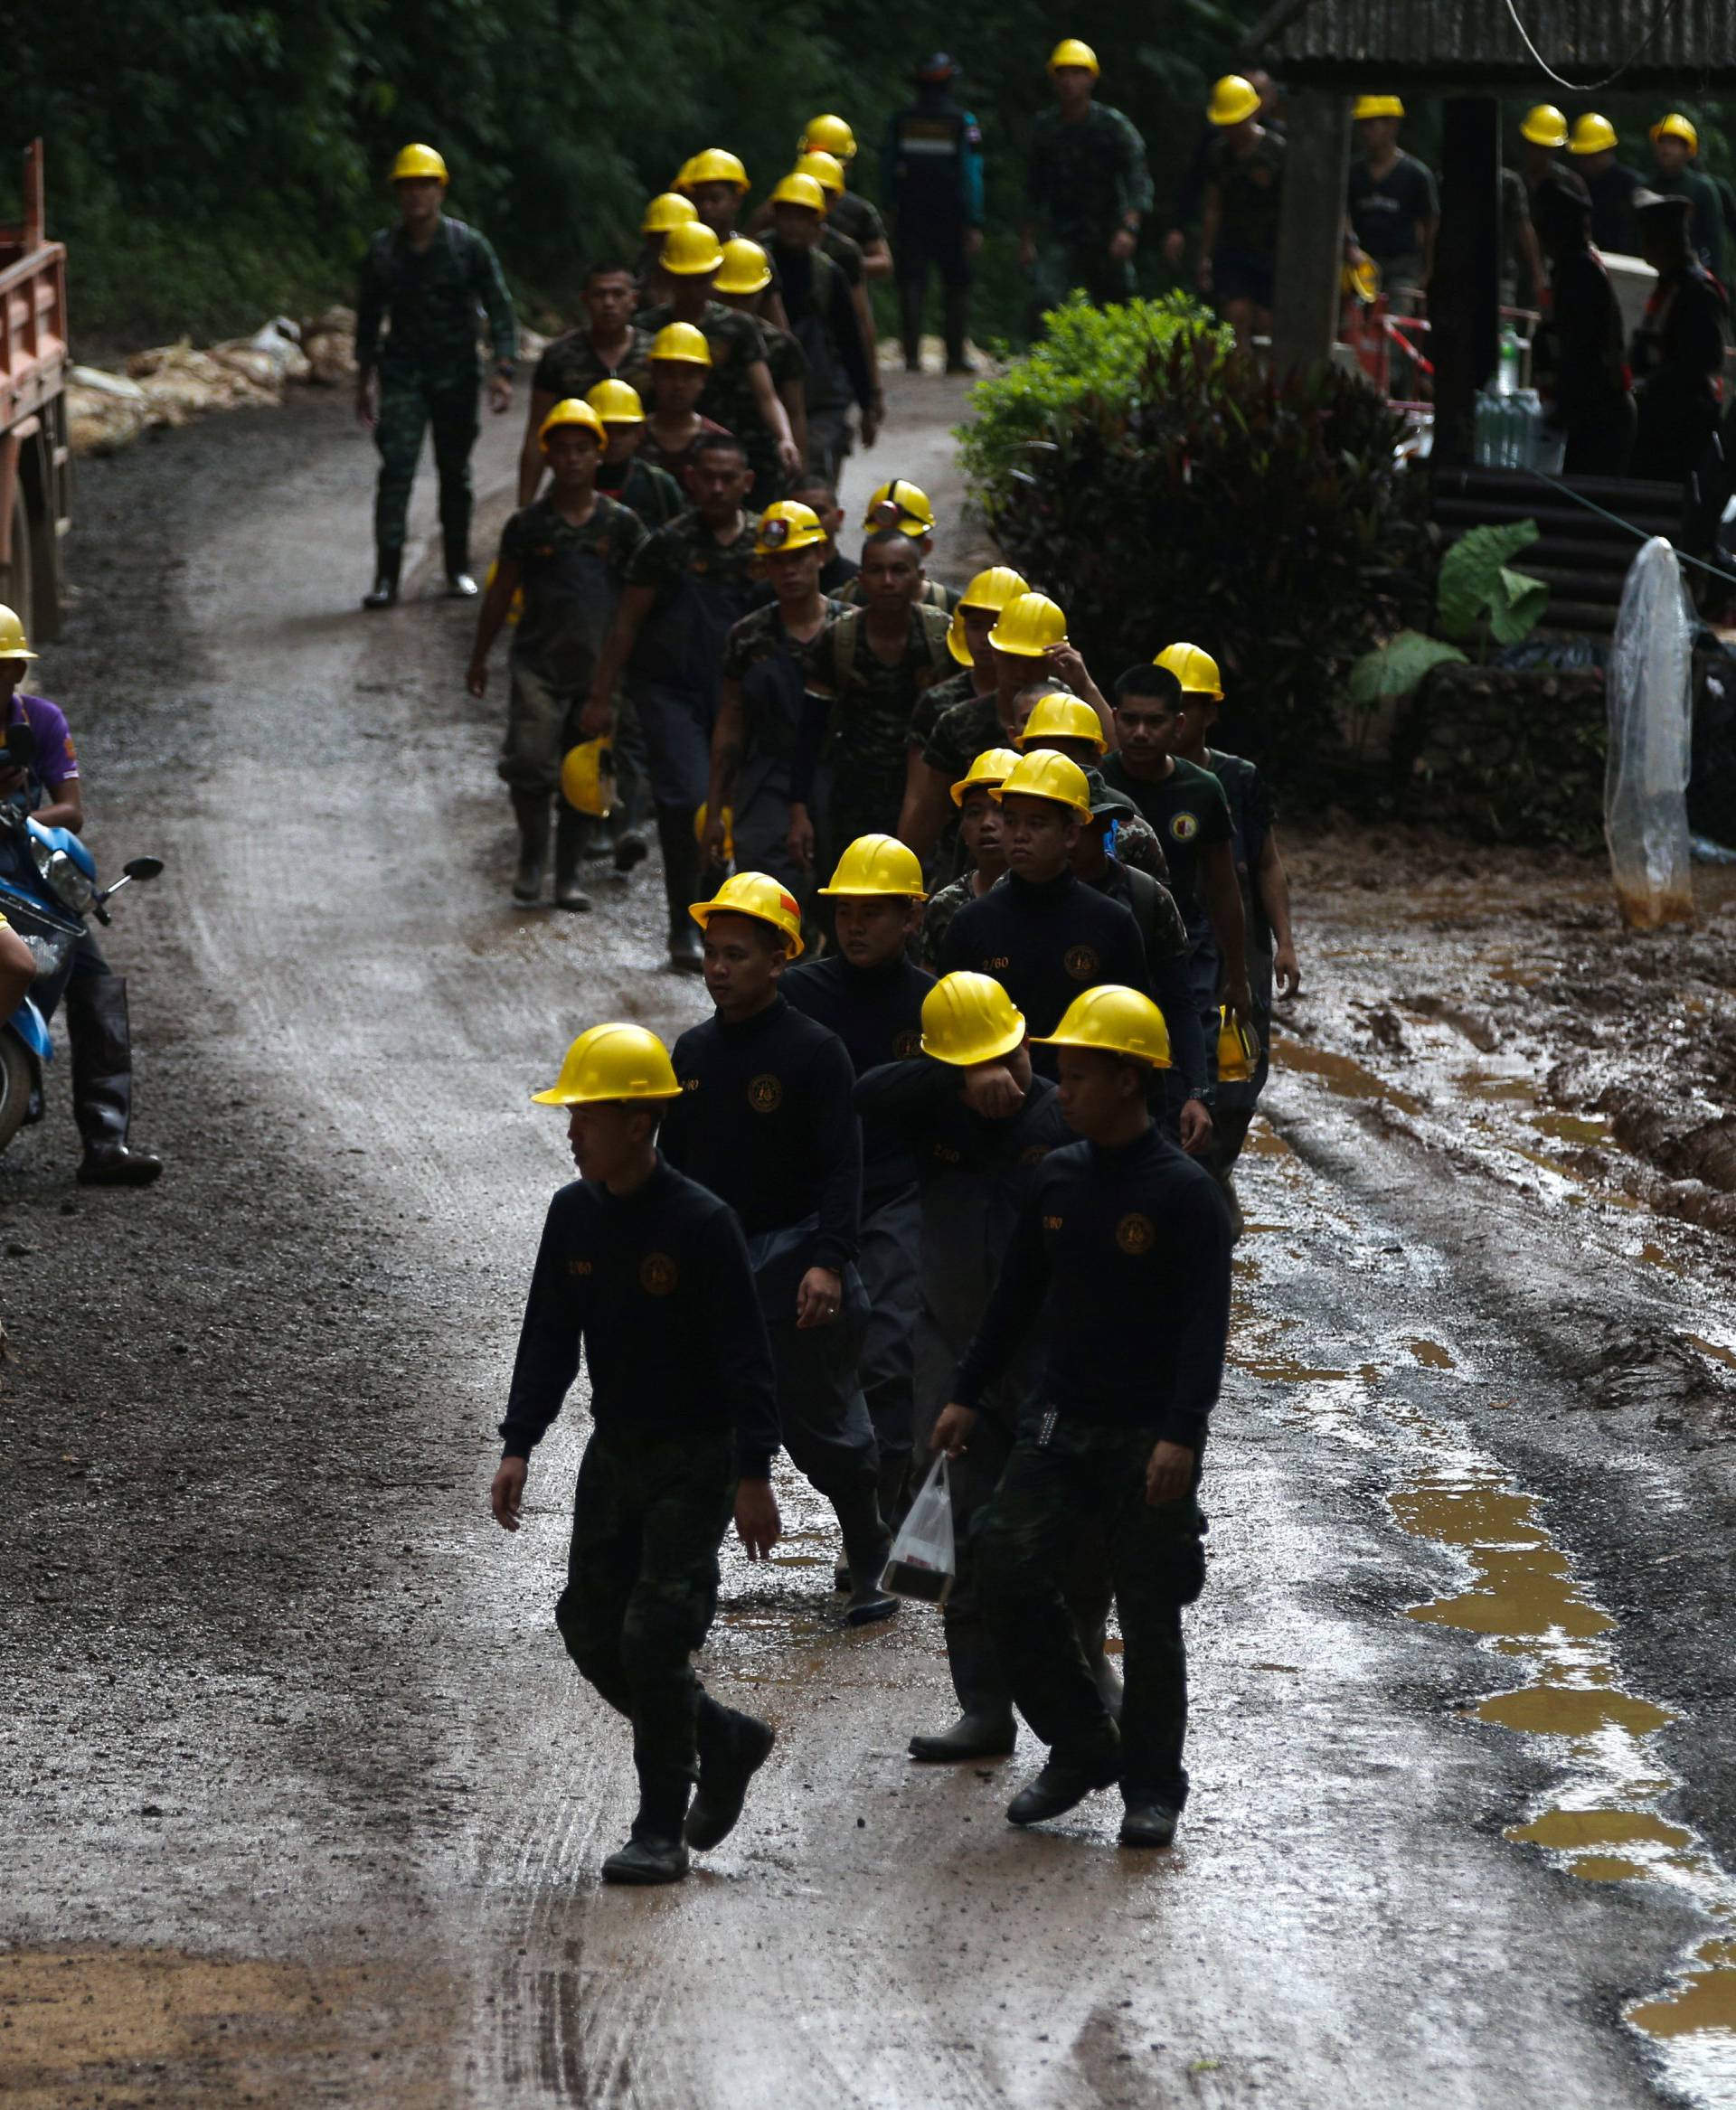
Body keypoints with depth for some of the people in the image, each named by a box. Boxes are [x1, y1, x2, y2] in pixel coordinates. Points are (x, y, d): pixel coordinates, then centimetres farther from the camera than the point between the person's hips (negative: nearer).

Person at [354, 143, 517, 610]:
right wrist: (365, 382, 13)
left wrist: (503, 371, -13)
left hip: (455, 376, 0)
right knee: (396, 468, -12)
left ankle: (458, 568, 21)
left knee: (455, 471, 8)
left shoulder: (468, 246, -4)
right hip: (402, 374, 0)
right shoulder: (383, 251, 2)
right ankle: (386, 576, -16)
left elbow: (499, 309, -3)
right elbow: (368, 319, 12)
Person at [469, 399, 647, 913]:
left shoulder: (620, 524, 2)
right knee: (529, 764, -13)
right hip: (538, 661, -1)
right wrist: (480, 657, 14)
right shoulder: (528, 524, 1)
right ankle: (532, 855, 9)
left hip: (599, 666, 1)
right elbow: (501, 592, 10)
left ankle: (568, 874, 15)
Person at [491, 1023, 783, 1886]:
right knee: (592, 1629, 7)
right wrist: (517, 1447, -1)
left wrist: (752, 1476, -18)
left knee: (655, 1635, -11)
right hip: (614, 1452, 7)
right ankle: (726, 1744, 28)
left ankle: (661, 1831, -1)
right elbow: (549, 1336, 8)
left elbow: (745, 1357, -15)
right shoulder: (573, 1216, 3)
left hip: (696, 1459, -7)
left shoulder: (701, 1224, -16)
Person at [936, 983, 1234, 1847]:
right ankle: (1080, 1752, 13)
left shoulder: (1184, 1193, -12)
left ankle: (1152, 1791, 15)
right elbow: (1016, 1292, 16)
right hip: (1059, 1426, 6)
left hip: (1148, 1438, -6)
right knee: (1010, 1578, -3)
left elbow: (1206, 1323, -17)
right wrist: (966, 1396, 15)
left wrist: (1180, 1436, -25)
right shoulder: (1057, 1177, 6)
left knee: (1149, 1618, 1)